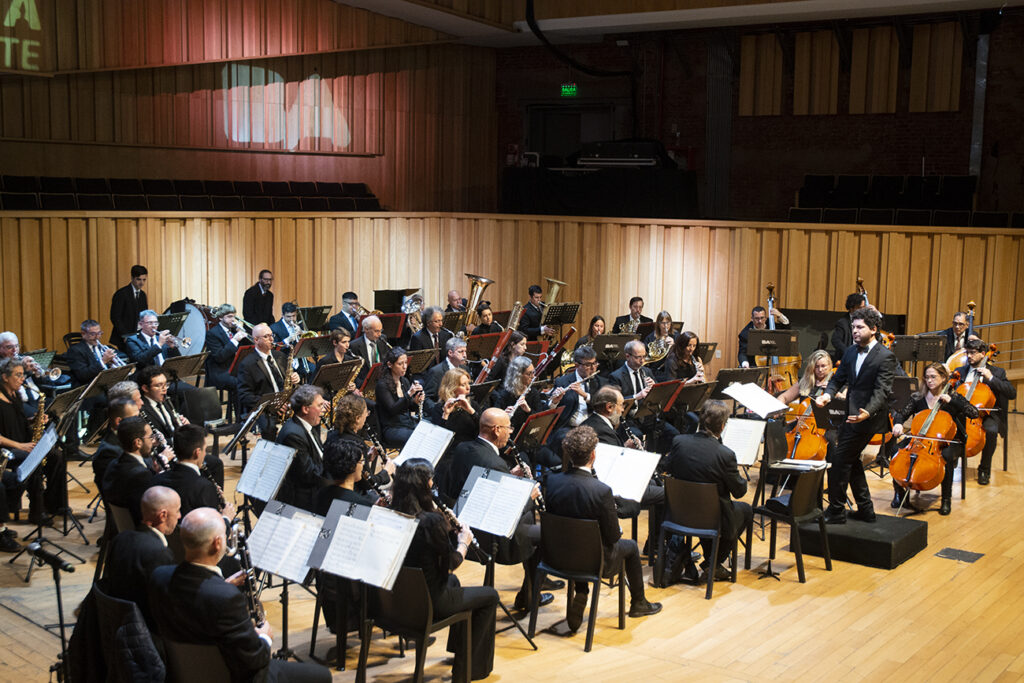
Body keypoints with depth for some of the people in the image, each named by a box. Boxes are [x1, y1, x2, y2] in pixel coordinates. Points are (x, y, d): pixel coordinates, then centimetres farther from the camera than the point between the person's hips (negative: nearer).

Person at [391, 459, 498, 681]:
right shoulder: (432, 521, -27)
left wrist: (449, 529, 4)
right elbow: (450, 564, -13)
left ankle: (458, 648, 49)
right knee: (490, 596, 15)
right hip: (428, 601, -8)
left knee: (452, 580, 36)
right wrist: (463, 542, 5)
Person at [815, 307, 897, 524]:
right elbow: (838, 378, 11)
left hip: (867, 419, -9)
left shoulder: (885, 357, -14)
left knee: (838, 460, -7)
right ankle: (865, 510, 29)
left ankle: (836, 512, 3)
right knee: (851, 461, 17)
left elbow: (882, 391, -21)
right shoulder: (851, 352, 9)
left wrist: (867, 412, -38)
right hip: (851, 415, 9)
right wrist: (828, 394, -11)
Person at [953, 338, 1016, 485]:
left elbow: (1012, 393, -6)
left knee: (991, 430, -35)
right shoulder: (960, 371, 15)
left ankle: (984, 470, -16)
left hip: (986, 414, -2)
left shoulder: (997, 372, 6)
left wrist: (991, 378, -13)